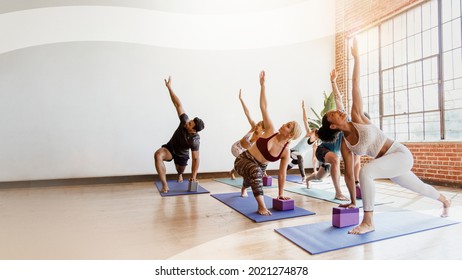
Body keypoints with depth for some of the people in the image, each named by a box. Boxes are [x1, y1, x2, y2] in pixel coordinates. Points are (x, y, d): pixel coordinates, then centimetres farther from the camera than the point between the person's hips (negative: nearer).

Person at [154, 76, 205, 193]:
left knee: (180, 170, 23)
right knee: (158, 155, -33)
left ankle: (180, 175, 68)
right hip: (170, 148, 1)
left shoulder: (195, 140, -33)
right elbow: (178, 105, -26)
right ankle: (165, 185, -32)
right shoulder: (185, 121, -27)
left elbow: (196, 159, -28)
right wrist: (169, 87, -26)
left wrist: (194, 176, -29)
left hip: (182, 155, -1)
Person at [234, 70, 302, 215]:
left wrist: (281, 194, -9)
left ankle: (244, 188, 73)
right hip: (243, 160, -4)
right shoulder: (271, 131, -21)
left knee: (252, 182, 33)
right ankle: (261, 206, -30)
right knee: (256, 171, -38)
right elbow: (264, 107, -23)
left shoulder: (286, 151, -16)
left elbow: (282, 173, -9)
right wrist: (262, 85, -27)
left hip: (260, 168, 4)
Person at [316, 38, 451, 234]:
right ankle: (445, 201, 61)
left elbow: (355, 87, -15)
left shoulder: (357, 118, -12)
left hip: (401, 154, -5)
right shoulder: (345, 144, -5)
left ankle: (368, 222, -22)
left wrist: (356, 57, -14)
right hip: (389, 163, 5)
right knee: (420, 188, 27)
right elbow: (349, 173, -1)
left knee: (366, 171, -32)